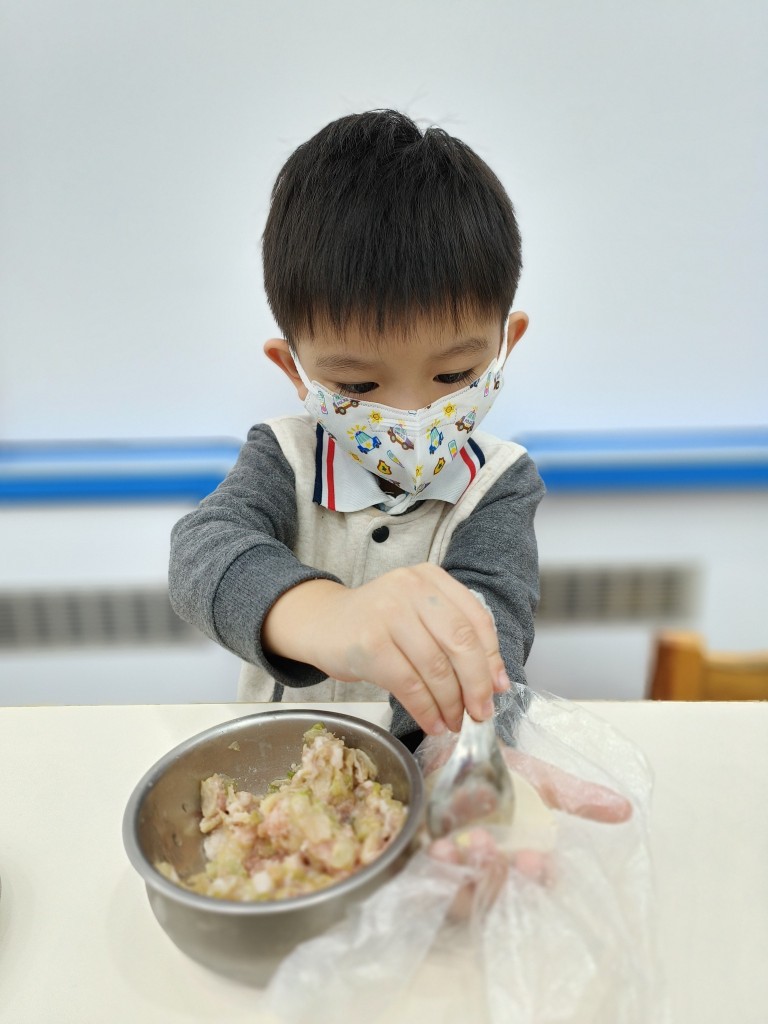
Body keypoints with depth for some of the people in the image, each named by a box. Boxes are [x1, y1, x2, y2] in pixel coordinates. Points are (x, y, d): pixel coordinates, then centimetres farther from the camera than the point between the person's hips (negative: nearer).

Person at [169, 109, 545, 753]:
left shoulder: (500, 483, -9)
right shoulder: (283, 459, -8)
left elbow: (489, 623, -25)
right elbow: (205, 552, -27)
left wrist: (464, 738, -46)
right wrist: (321, 611, -48)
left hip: (428, 756, 0)